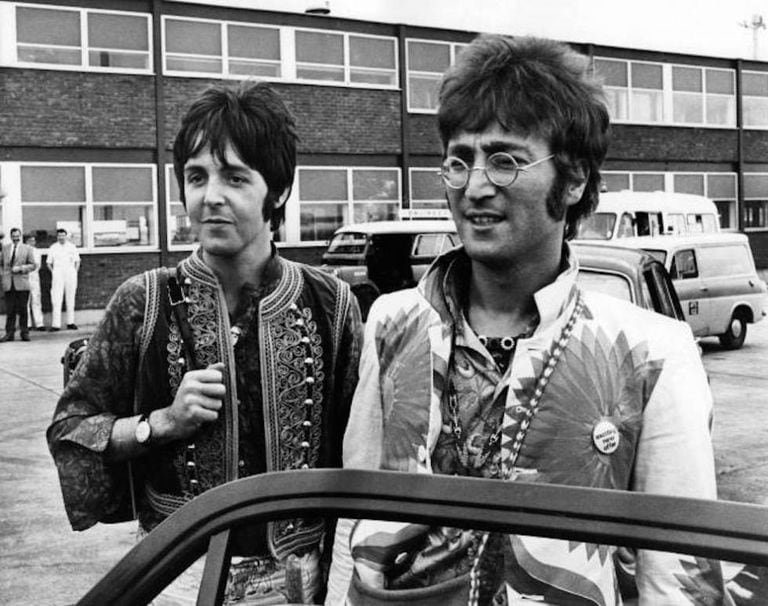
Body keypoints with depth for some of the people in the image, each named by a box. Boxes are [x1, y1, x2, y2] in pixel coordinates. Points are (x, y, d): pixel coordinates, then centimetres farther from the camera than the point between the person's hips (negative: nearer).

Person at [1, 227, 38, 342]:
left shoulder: (27, 249, 5)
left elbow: (33, 265, 2)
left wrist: (21, 268, -11)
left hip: (22, 284, -2)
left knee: (22, 309, 1)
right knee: (10, 310, 1)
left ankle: (24, 332, 8)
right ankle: (9, 333, 4)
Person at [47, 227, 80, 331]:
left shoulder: (72, 247, 9)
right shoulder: (53, 248, 7)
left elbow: (77, 261, 15)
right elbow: (49, 263, 13)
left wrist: (75, 272, 5)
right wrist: (53, 272, 2)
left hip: (70, 275, 2)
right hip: (57, 275, -1)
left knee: (70, 299, 5)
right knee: (56, 300, -9)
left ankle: (70, 322, 12)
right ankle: (55, 324, -12)